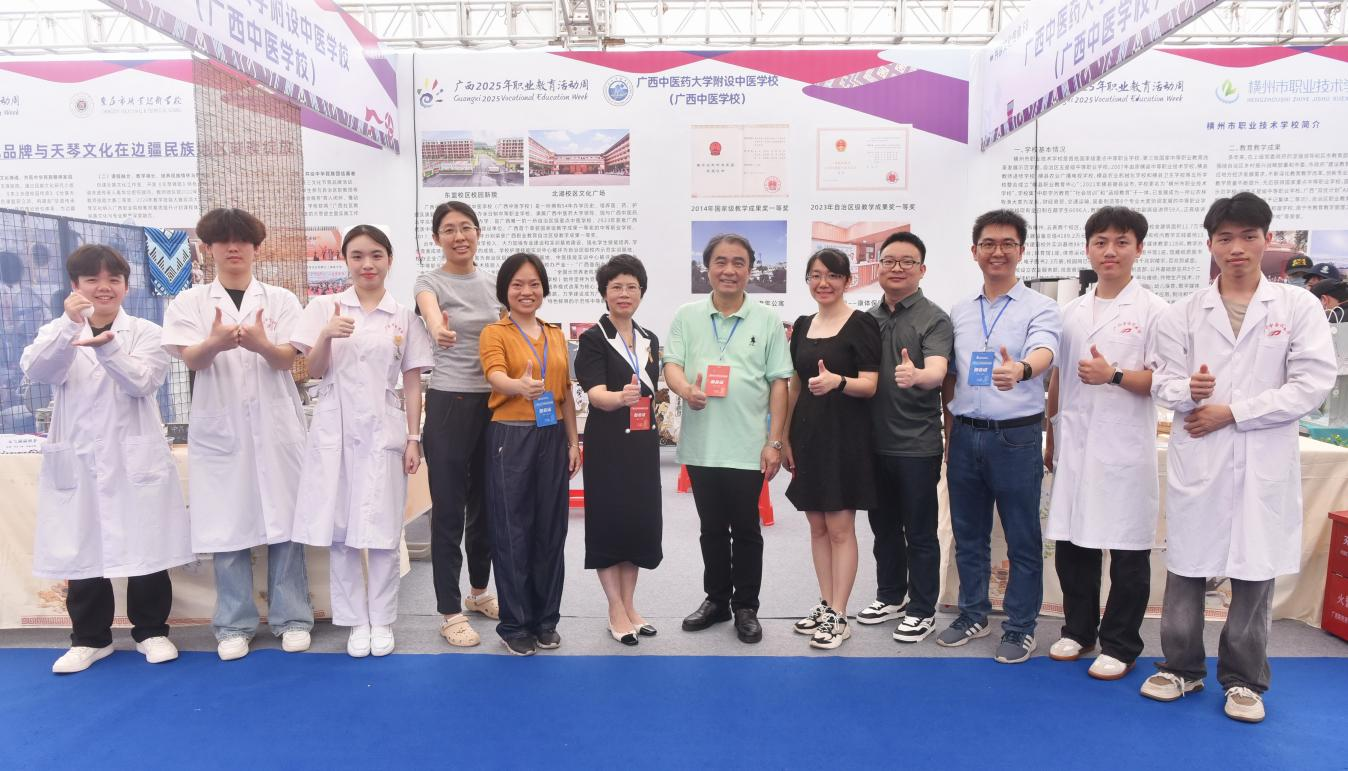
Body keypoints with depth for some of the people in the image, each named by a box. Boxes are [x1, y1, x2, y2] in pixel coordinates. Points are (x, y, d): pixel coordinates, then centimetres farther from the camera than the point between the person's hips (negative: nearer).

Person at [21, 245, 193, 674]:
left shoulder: (145, 333, 3)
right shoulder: (57, 332, 7)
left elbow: (142, 382, -12)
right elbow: (35, 371, -12)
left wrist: (106, 345, -30)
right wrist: (70, 325, -28)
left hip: (135, 457, -1)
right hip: (78, 458, 2)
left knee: (145, 547, 3)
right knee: (81, 550, 8)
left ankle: (151, 630, 18)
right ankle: (90, 637, 22)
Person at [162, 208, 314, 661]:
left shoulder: (280, 300, 6)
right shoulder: (189, 303, 6)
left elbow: (287, 359, -7)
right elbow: (191, 360, -9)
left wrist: (260, 344, -30)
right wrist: (215, 343, -32)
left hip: (275, 423, 0)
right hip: (218, 425, 0)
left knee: (284, 521, 3)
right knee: (226, 524, 3)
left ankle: (292, 618, 14)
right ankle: (234, 625, 15)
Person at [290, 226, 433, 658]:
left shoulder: (404, 318, 5)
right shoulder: (324, 308, 5)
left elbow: (412, 383, 5)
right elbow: (314, 371, 0)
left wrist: (413, 437, -1)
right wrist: (326, 335, -19)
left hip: (383, 431, -1)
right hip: (335, 430, 1)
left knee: (382, 529, 2)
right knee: (339, 528, 4)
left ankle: (382, 621, 17)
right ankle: (355, 620, 18)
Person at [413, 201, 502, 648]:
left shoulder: (495, 281, 9)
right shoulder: (430, 282, -7)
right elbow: (430, 313, -31)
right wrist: (438, 329, -54)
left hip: (494, 403, 5)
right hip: (450, 404, -5)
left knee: (486, 504, 17)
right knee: (449, 510, 1)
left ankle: (478, 591, 35)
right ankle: (450, 613, 12)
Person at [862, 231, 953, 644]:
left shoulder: (934, 320, -9)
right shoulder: (868, 318, 9)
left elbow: (937, 372, -26)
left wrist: (916, 376, -46)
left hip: (917, 444, -6)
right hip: (875, 441, 6)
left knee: (920, 532, 5)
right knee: (884, 526, 18)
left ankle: (922, 609, 19)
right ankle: (890, 596, 33)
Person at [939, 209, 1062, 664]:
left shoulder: (1040, 308, -4)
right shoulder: (959, 312, 11)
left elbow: (1043, 353, -25)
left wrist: (1020, 369, -47)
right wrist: (948, 424, 9)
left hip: (1016, 437, -4)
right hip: (966, 435, 5)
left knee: (1022, 540, 6)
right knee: (968, 536, 15)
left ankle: (1020, 628, 20)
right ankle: (973, 615, 30)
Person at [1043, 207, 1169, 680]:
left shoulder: (1153, 310, -2)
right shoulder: (1073, 312, 11)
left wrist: (1113, 375, -22)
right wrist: (1051, 437, 14)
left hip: (1124, 447, -4)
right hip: (1075, 445, 4)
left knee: (1128, 549, 4)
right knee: (1071, 540, 9)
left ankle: (1120, 646, 17)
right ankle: (1078, 629, 26)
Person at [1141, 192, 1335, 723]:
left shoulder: (1299, 307, 2)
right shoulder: (1184, 313, 5)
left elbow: (1313, 384, -6)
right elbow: (1162, 382, 1)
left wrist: (1231, 412, -10)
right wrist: (1187, 389, -22)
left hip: (1265, 461, -1)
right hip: (1197, 460, 1)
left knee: (1254, 572, 7)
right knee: (1186, 567, 8)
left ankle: (1244, 679, 23)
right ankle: (1181, 667, 24)